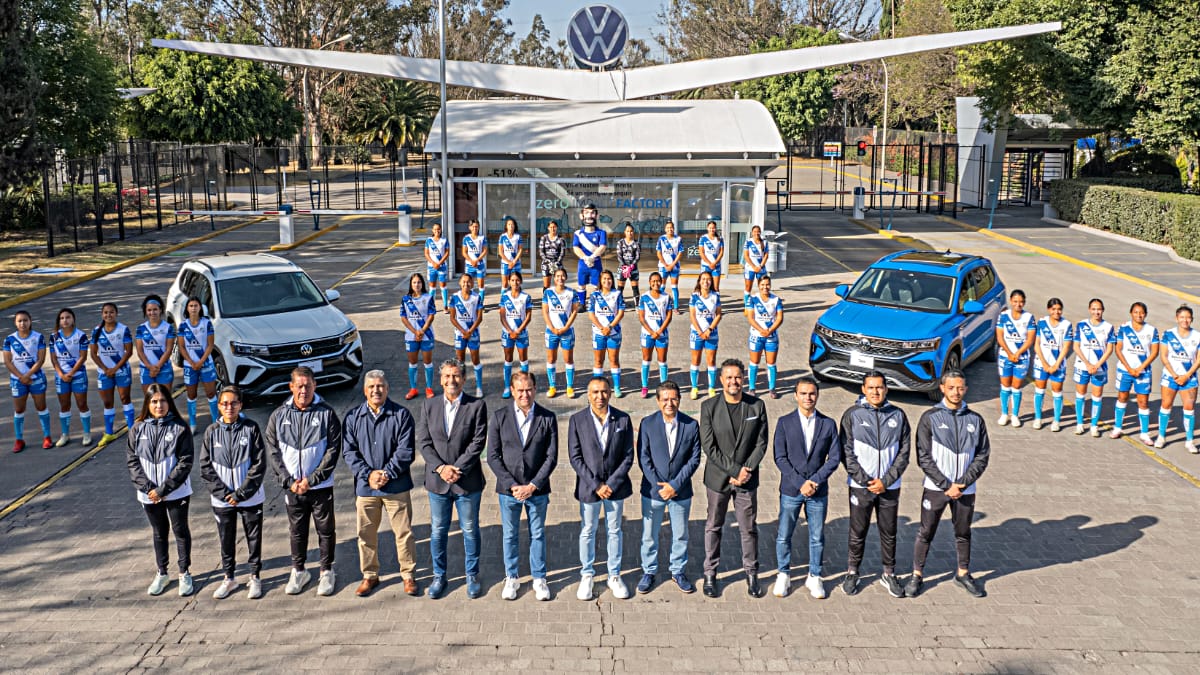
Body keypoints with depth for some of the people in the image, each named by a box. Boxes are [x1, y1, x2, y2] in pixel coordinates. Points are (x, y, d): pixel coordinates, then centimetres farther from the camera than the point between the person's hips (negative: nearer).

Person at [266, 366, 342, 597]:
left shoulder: (327, 414, -7)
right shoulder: (279, 416, 1)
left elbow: (333, 450, -8)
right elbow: (273, 452, 2)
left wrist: (312, 479, -13)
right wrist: (288, 481, -8)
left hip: (321, 486, -2)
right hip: (291, 487, 2)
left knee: (326, 530, 9)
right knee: (297, 531, 14)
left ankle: (327, 571, 25)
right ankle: (298, 571, 30)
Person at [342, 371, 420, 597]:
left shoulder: (401, 415, -5)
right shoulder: (353, 417, 2)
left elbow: (405, 451, -9)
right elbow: (349, 451, -1)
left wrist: (386, 473, -16)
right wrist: (368, 475, -12)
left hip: (396, 485, -2)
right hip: (365, 486, 2)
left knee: (403, 532, 4)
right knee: (366, 534, 11)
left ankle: (408, 575, 19)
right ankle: (369, 576, 27)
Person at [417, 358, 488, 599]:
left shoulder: (477, 406, -6)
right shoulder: (429, 405, 3)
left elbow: (478, 442, -11)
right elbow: (423, 442, -1)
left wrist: (457, 469, -18)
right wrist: (440, 467, -15)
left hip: (468, 481, -2)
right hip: (437, 481, 2)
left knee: (470, 530, 10)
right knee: (438, 532, 12)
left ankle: (472, 576, 26)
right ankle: (439, 576, 28)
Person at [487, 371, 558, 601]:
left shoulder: (548, 418, -4)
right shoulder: (499, 417, -4)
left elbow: (551, 457, -5)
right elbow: (493, 456, -5)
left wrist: (533, 485, -12)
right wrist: (512, 485, -12)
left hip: (537, 490, 0)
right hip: (508, 489, 0)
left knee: (537, 535, 12)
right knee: (510, 535, 13)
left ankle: (539, 579, 27)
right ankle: (511, 578, 29)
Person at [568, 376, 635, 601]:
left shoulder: (623, 420, -4)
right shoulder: (577, 420, -7)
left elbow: (628, 456, -4)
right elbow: (575, 457, -8)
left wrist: (611, 484, -13)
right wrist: (595, 485, -14)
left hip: (615, 486, 1)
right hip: (588, 487, -1)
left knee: (614, 531, 13)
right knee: (587, 532, 12)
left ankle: (614, 576, 27)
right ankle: (587, 575, 28)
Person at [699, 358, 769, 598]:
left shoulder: (757, 405, -2)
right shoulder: (709, 406, -8)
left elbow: (761, 443, -1)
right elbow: (708, 446, -10)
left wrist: (746, 470, -11)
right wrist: (733, 470, -15)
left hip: (747, 479, 1)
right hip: (718, 477, -1)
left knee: (749, 528, 9)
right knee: (713, 526, 10)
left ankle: (751, 573, 24)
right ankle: (710, 574, 23)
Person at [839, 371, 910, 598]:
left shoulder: (898, 415, 2)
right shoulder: (852, 415, -4)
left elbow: (904, 452, 1)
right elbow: (846, 452, -6)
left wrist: (886, 481, -8)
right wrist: (865, 480, -12)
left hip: (890, 486, 2)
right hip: (860, 486, -2)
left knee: (889, 533, 12)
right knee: (858, 533, 8)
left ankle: (889, 575, 27)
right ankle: (852, 573, 24)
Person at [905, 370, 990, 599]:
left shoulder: (975, 420, 1)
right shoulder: (930, 418, -7)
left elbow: (982, 456, 1)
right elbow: (924, 458, -9)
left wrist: (963, 484, -10)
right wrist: (946, 485, -13)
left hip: (965, 489, 2)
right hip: (935, 488, -2)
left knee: (963, 533, 16)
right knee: (926, 533, 7)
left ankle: (963, 573, 34)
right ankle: (917, 575, 20)